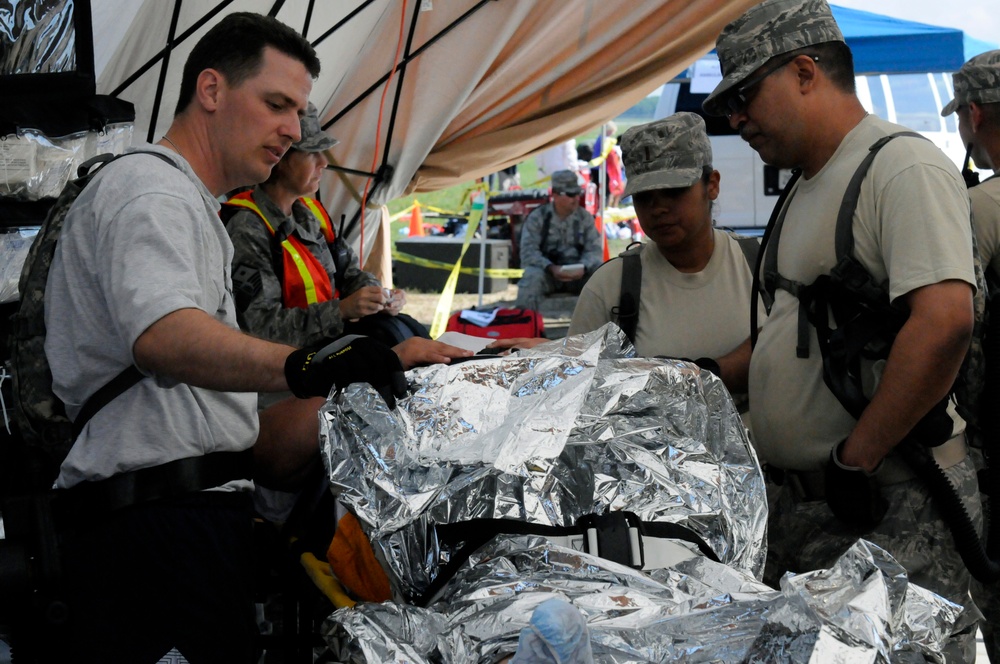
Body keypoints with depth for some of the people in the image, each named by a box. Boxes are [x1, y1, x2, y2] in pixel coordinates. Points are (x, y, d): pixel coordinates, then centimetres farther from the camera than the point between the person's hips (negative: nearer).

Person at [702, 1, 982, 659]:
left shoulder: (906, 167, -12)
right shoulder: (805, 190, 19)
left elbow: (945, 320, -25)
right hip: (794, 503, 9)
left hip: (889, 506, -9)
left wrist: (855, 458, -22)